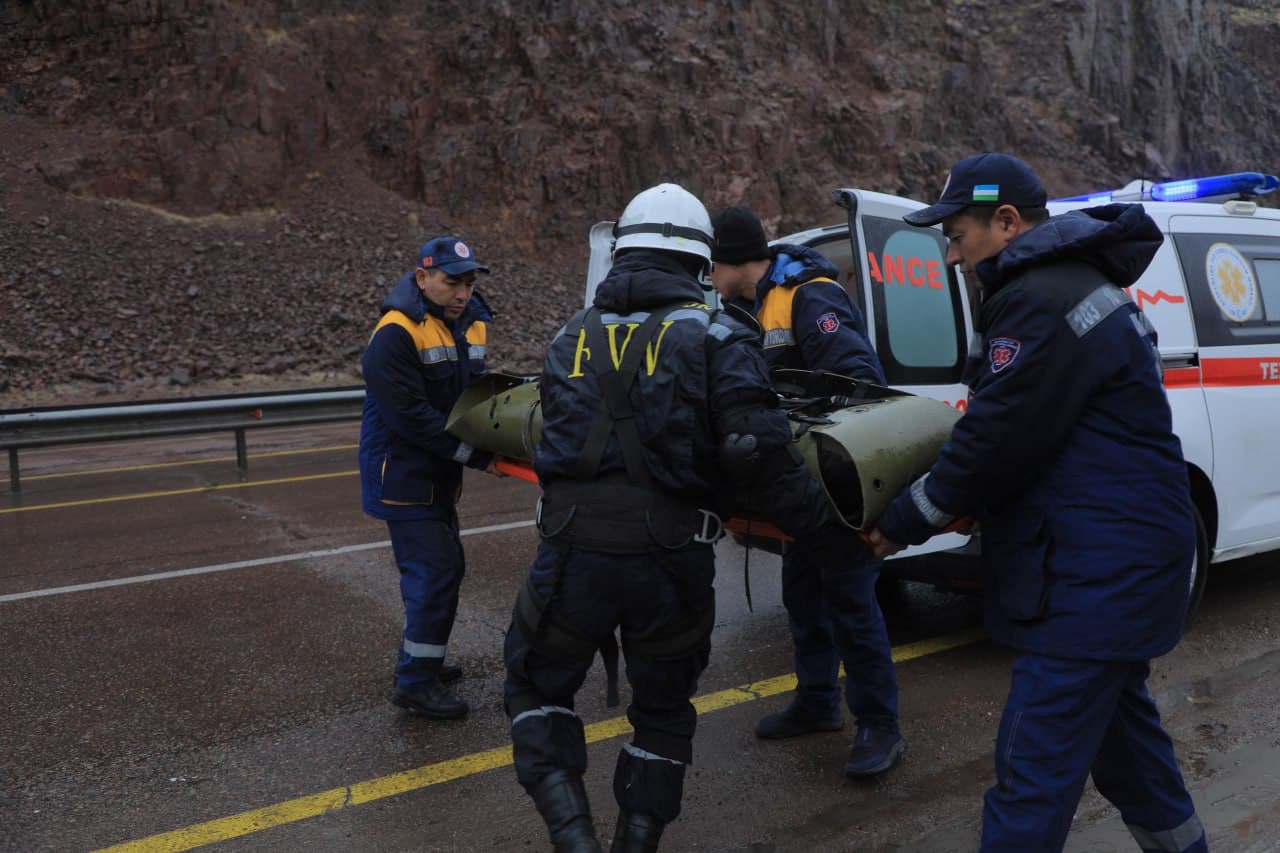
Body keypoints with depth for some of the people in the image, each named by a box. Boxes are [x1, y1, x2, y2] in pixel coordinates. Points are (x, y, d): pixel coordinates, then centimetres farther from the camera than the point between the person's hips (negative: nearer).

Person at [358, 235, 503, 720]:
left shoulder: (470, 325, 6)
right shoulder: (396, 334, -21)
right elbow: (411, 416, -26)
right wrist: (475, 456, -24)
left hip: (437, 476, 9)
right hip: (402, 475, -9)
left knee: (445, 567, 17)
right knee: (434, 572, -9)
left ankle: (419, 660, 34)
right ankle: (415, 685, 4)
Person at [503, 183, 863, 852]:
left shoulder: (572, 336, 10)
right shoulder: (716, 339, -3)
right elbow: (764, 462, -13)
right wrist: (836, 532, -4)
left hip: (573, 553, 2)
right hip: (671, 563, -1)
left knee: (536, 687, 24)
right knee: (663, 711, 23)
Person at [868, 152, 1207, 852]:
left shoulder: (1039, 304, -20)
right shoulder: (1076, 285, 15)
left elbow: (995, 442, -20)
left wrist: (904, 523, -8)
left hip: (1096, 577, -11)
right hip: (1121, 560, 11)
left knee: (1034, 767, -6)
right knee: (1118, 721, 26)